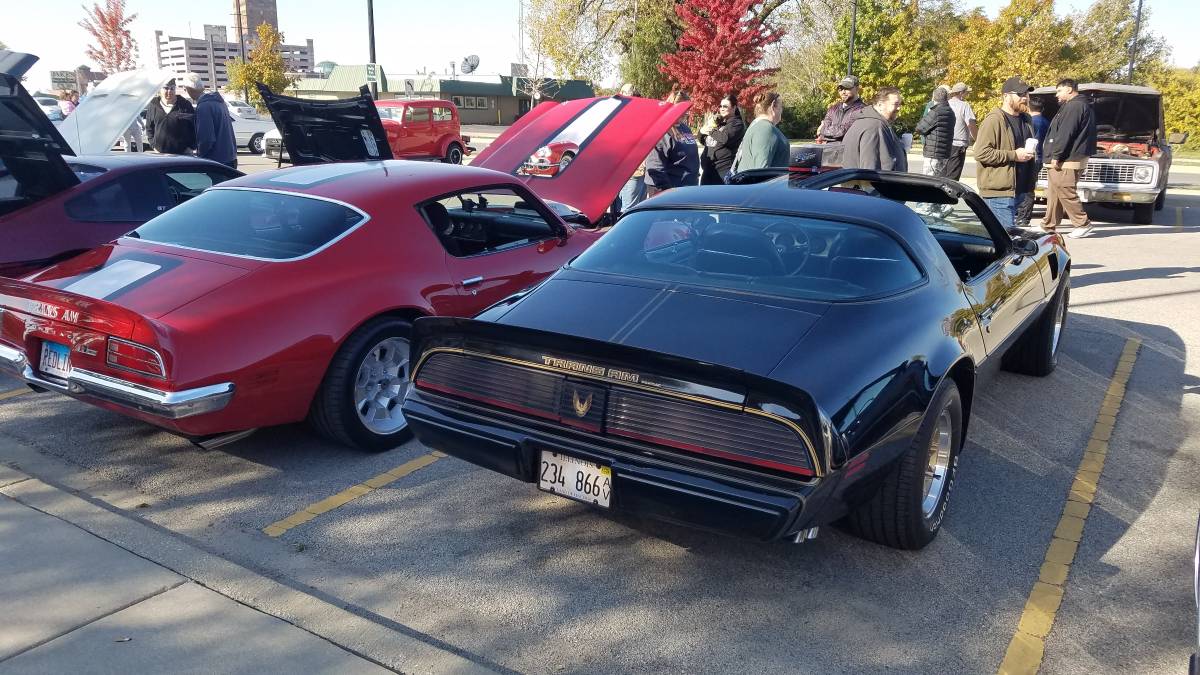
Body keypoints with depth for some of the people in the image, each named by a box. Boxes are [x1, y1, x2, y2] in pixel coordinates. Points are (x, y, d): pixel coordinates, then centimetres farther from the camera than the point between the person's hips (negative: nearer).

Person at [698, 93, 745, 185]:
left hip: (724, 170, -8)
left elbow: (726, 138, -22)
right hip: (708, 169, 8)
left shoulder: (737, 123, -3)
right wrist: (702, 131, 4)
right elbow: (703, 141, 27)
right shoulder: (718, 122, 20)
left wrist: (711, 131, -8)